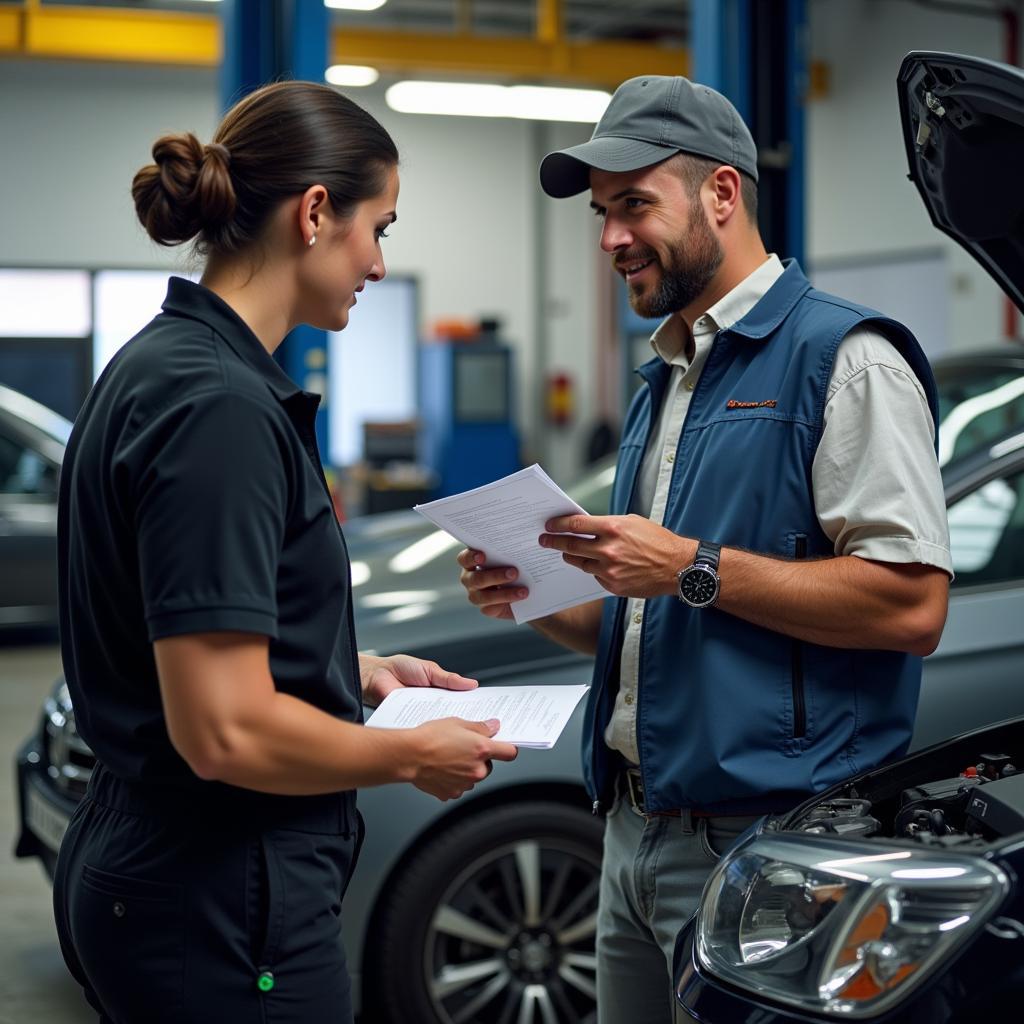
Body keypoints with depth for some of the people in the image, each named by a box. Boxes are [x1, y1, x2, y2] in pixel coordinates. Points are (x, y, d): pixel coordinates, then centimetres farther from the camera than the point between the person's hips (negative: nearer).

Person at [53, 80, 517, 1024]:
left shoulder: (162, 364, 9)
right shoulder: (220, 406, -21)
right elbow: (226, 731, -25)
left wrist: (351, 671, 15)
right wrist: (414, 755, -11)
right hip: (219, 905, -10)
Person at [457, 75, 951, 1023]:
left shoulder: (844, 358, -8)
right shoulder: (663, 385, 20)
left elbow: (912, 604, -19)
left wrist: (692, 569, -18)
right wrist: (542, 601, 7)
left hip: (763, 846, -8)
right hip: (636, 836, 9)